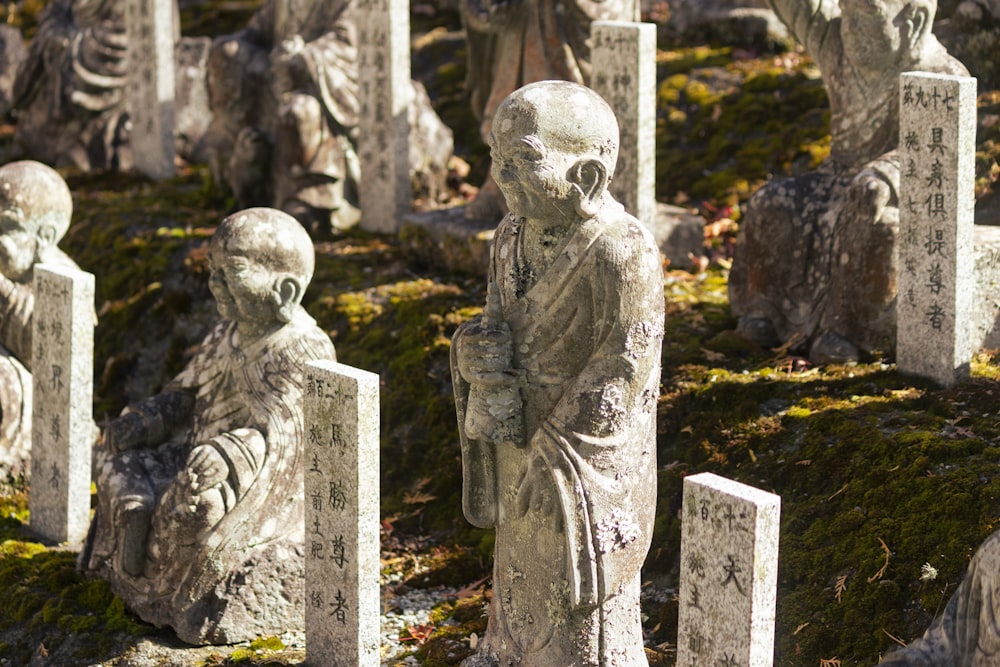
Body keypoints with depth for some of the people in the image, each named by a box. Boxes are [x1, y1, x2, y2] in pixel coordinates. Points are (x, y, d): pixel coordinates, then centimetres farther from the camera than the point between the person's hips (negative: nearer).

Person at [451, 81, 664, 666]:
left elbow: (624, 363, -21)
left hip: (587, 458, -8)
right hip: (521, 445, 8)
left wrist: (557, 450, -20)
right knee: (522, 584, 21)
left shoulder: (621, 252, -22)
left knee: (582, 606, 1)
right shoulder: (515, 237, 4)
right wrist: (476, 347, -10)